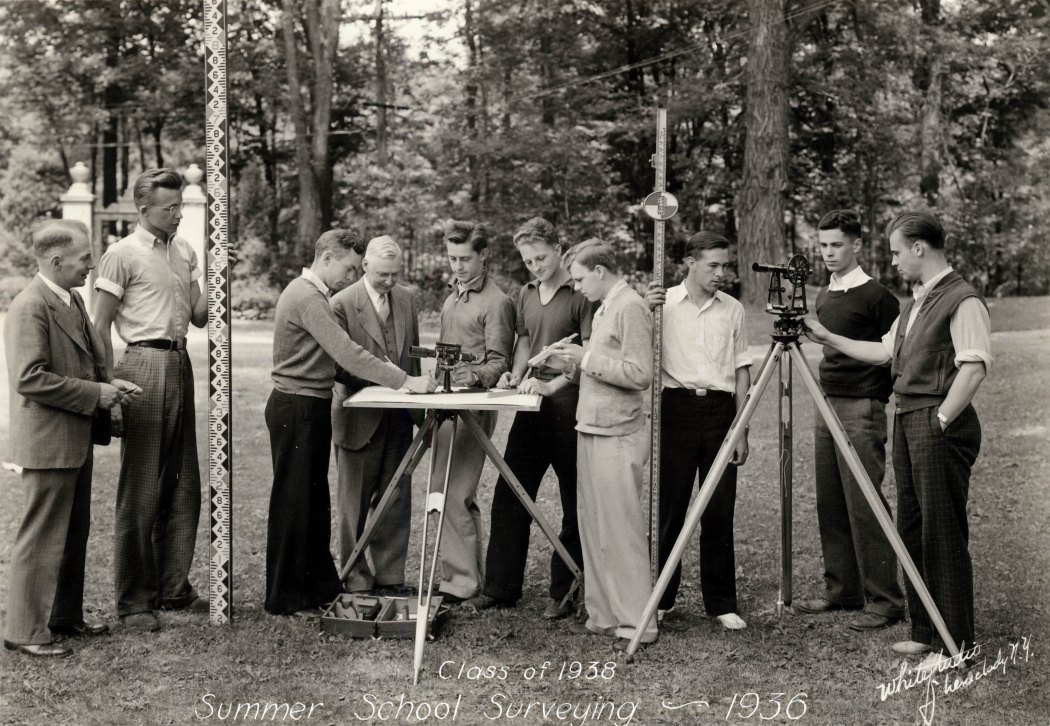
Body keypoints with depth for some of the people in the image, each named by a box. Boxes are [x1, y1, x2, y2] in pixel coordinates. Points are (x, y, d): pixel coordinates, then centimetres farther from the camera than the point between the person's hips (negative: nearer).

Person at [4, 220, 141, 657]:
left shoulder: (73, 299, 12)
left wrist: (109, 385, 3)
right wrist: (94, 394, -20)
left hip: (77, 440, 10)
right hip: (48, 443, -10)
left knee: (75, 535, 18)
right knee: (42, 539, -2)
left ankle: (66, 617, 30)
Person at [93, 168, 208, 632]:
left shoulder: (184, 252, 15)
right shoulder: (123, 255, -6)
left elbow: (200, 318, 14)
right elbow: (100, 329, -8)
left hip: (180, 366, 7)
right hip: (145, 365, -7)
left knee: (184, 486, 11)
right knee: (140, 491, -3)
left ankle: (173, 588, 23)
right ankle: (133, 601, 6)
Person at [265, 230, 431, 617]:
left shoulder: (313, 295, 15)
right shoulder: (306, 297, -19)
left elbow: (334, 355, 15)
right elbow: (347, 353, -26)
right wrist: (403, 381, -25)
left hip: (311, 409, 10)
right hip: (296, 409, -10)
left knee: (314, 501, 16)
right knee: (292, 502, -2)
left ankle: (320, 585, 26)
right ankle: (286, 599, 7)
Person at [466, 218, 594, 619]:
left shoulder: (581, 294, -8)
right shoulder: (526, 295, 15)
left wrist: (552, 385, -20)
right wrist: (515, 376, 5)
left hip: (570, 403, -7)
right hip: (532, 405, 7)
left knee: (575, 506, 3)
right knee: (508, 496, 7)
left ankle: (564, 593, 11)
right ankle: (501, 586, 15)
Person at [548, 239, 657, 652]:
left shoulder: (630, 308, -13)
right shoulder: (605, 308, 16)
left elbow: (639, 375, -20)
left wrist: (587, 358, -15)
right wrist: (577, 360, 7)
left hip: (617, 438, -10)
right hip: (592, 431, 10)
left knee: (620, 532, -6)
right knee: (593, 529, 13)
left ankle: (637, 625, 0)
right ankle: (603, 616, 21)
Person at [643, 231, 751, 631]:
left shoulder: (732, 310, 9)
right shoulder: (664, 303, 2)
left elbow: (741, 370, 12)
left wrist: (742, 429, 7)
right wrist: (645, 311, -21)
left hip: (720, 408, 2)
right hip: (677, 406, -2)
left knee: (719, 512, 2)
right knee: (670, 508, 2)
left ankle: (721, 603, 10)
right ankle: (661, 598, 14)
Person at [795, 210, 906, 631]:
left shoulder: (875, 297, -9)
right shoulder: (824, 296, 14)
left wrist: (882, 395, -9)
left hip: (862, 410, -8)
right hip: (826, 407, 8)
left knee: (865, 508, -8)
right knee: (830, 508, 10)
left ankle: (885, 601, -2)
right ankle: (842, 591, 19)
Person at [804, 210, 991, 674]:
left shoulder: (962, 300, -12)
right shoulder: (915, 301, 17)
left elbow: (974, 368, -19)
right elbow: (885, 351, 22)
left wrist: (940, 419, -19)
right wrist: (827, 339, 19)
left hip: (939, 426, -10)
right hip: (906, 421, 10)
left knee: (943, 533, -6)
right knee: (911, 529, 13)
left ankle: (955, 644, 0)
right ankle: (925, 631, 22)